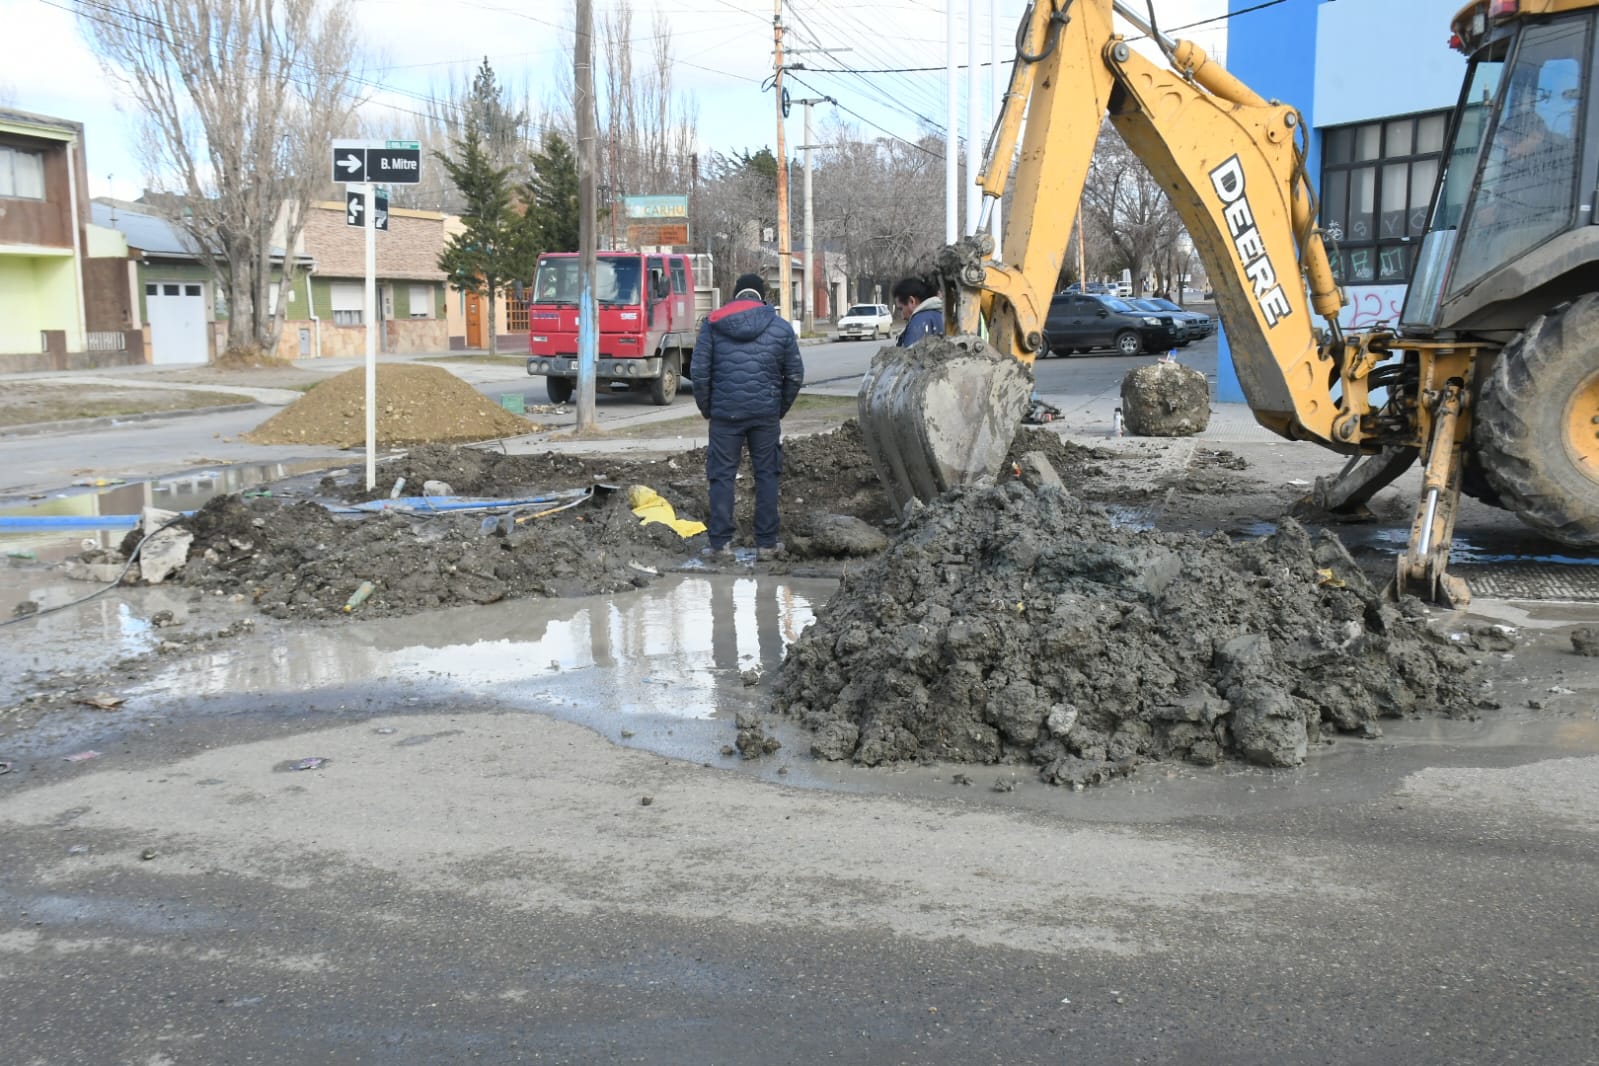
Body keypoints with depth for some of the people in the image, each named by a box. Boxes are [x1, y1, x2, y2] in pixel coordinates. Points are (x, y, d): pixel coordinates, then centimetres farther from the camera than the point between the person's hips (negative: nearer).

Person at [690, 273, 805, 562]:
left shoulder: (712, 324, 1)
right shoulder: (781, 327, 4)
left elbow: (699, 372, -2)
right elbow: (795, 375, 5)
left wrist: (707, 408, 9)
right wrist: (780, 408, 17)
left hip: (725, 413, -1)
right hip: (766, 414, 1)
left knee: (722, 476, 5)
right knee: (767, 475, 9)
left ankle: (721, 543, 4)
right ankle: (767, 543, 11)